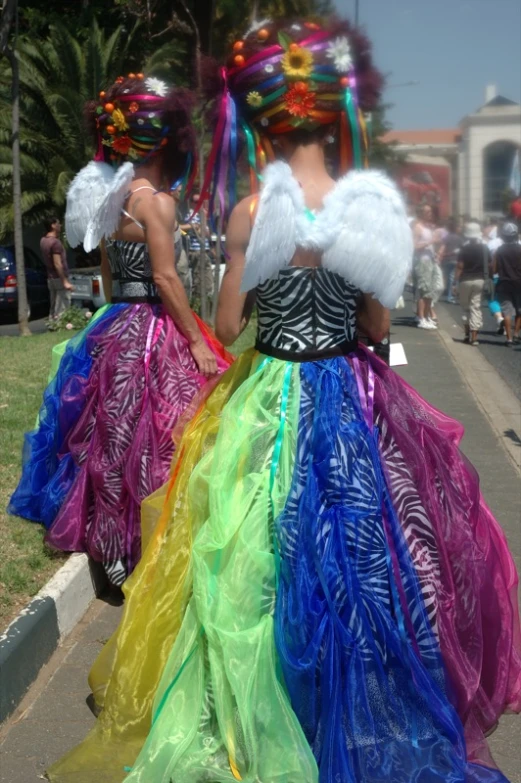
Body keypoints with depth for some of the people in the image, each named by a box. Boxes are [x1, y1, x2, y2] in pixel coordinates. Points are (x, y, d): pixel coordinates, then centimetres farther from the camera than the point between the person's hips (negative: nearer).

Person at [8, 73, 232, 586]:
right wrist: (198, 341, -11)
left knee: (119, 443, 15)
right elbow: (165, 279, -16)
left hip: (116, 331, 9)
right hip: (152, 334, -9)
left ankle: (118, 551, 27)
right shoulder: (155, 200, -13)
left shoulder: (110, 198, 12)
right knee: (153, 445, -3)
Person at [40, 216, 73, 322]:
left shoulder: (43, 240, 9)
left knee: (54, 307, 13)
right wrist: (65, 281, -22)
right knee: (62, 309, -6)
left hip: (50, 277, 9)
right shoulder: (55, 242, -18)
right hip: (59, 278, -9)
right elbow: (57, 264, -22)